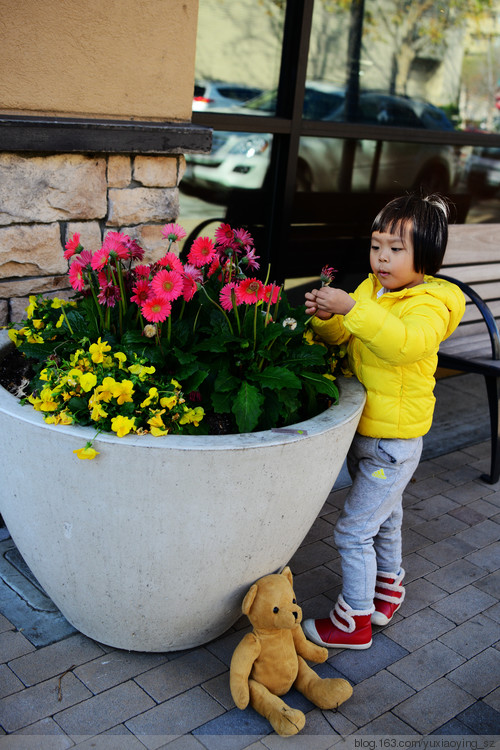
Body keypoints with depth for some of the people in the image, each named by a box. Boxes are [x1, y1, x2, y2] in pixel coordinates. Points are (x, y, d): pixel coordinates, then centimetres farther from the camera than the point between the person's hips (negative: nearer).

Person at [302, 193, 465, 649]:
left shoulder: (429, 305, -21)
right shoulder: (370, 290, 2)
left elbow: (406, 343, -42)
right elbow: (339, 337, 5)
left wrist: (353, 308, -47)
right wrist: (326, 317, -16)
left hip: (394, 442, -8)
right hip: (362, 431, 8)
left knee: (354, 530, -3)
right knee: (383, 518, 27)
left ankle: (354, 622, 14)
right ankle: (388, 587, 49)